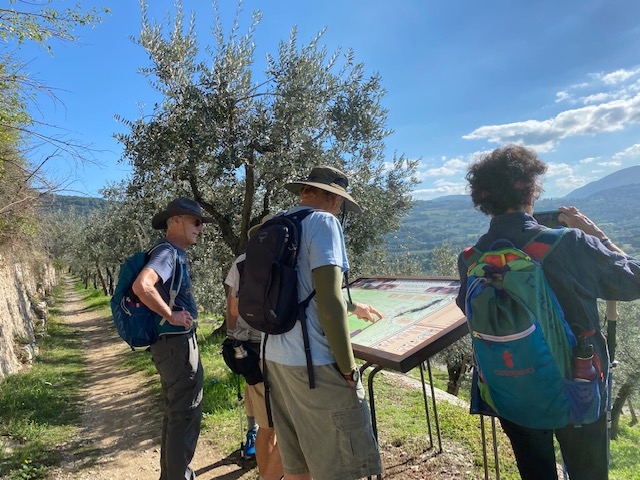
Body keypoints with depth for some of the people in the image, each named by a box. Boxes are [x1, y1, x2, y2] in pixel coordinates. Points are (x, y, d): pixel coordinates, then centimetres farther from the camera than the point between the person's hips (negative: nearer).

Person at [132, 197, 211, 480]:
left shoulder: (175, 254, 13)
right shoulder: (168, 252, -17)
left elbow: (154, 289, 26)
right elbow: (141, 286, -34)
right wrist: (170, 315, -24)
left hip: (172, 343, 10)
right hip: (178, 343, -10)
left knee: (175, 414, 20)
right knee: (186, 415, 0)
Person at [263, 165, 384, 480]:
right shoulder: (322, 221, -10)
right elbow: (328, 302, -19)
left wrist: (353, 307, 38)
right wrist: (349, 369, -10)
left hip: (276, 358, 9)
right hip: (313, 364, -8)